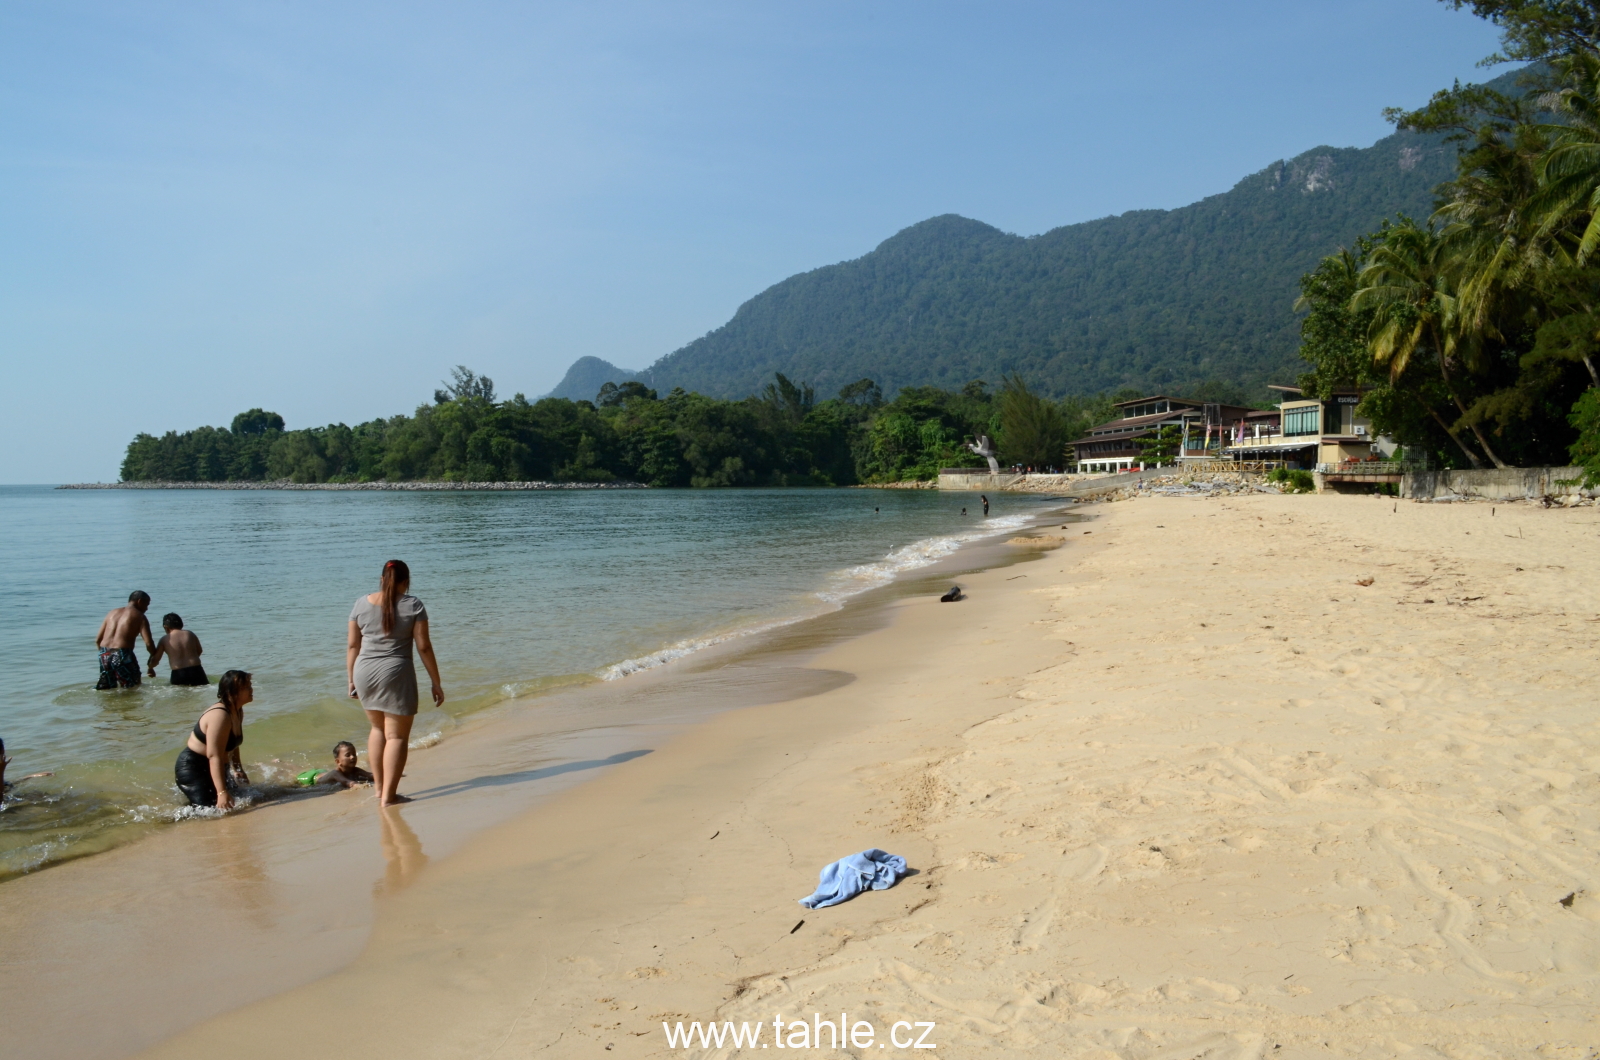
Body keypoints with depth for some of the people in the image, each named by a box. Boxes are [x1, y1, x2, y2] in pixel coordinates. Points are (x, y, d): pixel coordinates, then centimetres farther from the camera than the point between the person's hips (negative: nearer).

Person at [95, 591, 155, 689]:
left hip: (104, 655, 6)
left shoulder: (112, 613, 20)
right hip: (122, 654, -6)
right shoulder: (139, 616, 3)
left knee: (106, 690, 16)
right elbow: (148, 643, -7)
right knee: (133, 688, 3)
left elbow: (98, 639, 18)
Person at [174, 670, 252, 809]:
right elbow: (214, 756, -34)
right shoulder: (220, 716, -28)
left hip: (210, 767, 10)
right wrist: (222, 792, -39)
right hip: (192, 768, -10)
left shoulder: (237, 712, 1)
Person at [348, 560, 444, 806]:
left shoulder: (361, 603, 4)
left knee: (378, 728, 23)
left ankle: (379, 788, 25)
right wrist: (436, 683, 0)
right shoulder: (413, 605, -5)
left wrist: (352, 679, 17)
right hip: (396, 674, -4)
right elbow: (423, 647, -6)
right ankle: (389, 796, 1)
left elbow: (352, 645, 7)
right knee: (397, 735, 4)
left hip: (364, 672, 4)